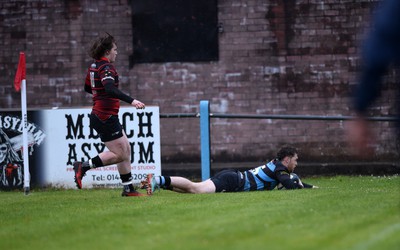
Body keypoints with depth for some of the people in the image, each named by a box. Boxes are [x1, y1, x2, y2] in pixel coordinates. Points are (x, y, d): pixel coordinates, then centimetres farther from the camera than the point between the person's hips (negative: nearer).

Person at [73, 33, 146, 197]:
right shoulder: (106, 67, -17)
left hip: (99, 115, 10)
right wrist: (131, 101, -41)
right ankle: (84, 166, -7)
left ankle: (128, 189, 15)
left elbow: (87, 88, 26)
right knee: (119, 154, -6)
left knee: (126, 149, 12)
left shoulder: (94, 66, 12)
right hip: (106, 118, -10)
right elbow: (110, 88, -34)